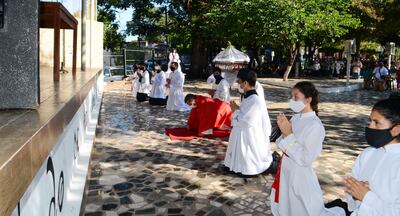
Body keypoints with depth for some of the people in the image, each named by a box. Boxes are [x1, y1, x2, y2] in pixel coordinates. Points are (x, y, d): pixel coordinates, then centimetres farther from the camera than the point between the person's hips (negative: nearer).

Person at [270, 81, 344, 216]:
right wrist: (283, 132, -14)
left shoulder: (315, 126, -21)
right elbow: (281, 145, 6)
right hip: (286, 171, 8)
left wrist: (289, 134, -22)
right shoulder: (295, 118, 0)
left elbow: (306, 159, -23)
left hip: (300, 176, -8)